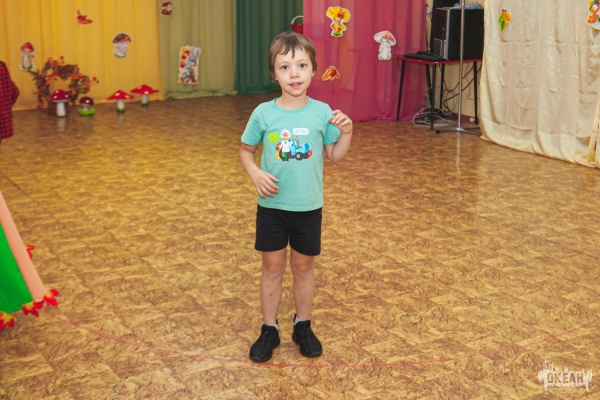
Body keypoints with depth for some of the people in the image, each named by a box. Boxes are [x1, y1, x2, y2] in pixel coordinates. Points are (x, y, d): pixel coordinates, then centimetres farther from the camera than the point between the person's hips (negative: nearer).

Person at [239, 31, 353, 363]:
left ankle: (303, 326, 33)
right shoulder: (263, 114, -9)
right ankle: (269, 330, 26)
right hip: (272, 205, 0)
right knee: (272, 267, 11)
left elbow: (334, 156, 1)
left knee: (303, 267, 14)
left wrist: (346, 133, -16)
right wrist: (255, 173, -15)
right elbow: (246, 150, 3)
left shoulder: (322, 112, -7)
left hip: (308, 206, 1)